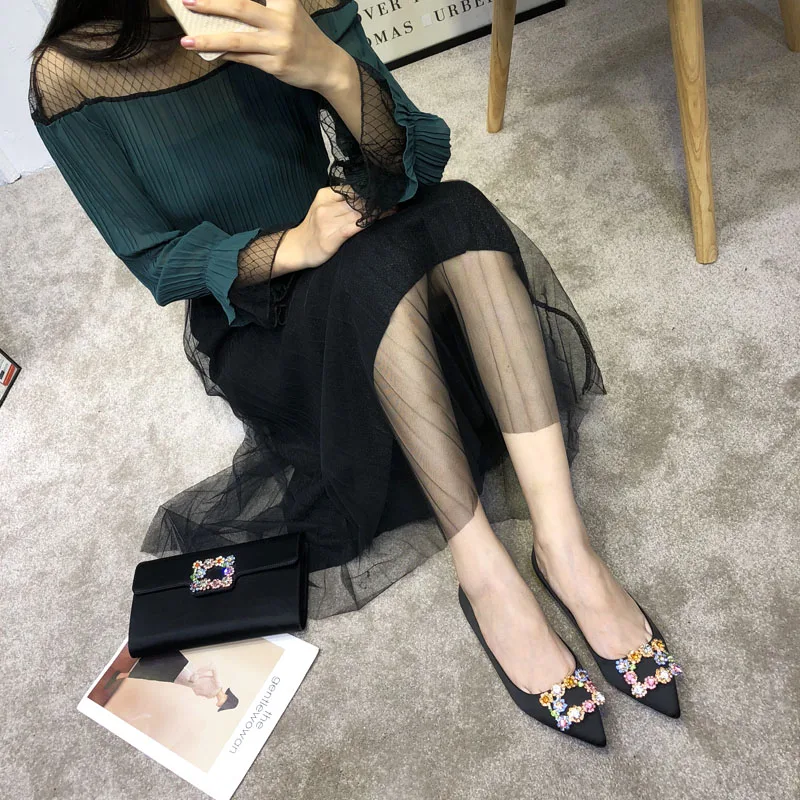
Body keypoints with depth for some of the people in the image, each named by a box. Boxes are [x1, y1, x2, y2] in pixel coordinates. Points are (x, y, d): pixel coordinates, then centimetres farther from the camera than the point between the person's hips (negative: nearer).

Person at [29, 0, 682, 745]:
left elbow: (415, 165, -18)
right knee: (376, 262, -32)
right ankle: (485, 575, -27)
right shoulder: (73, 75, -12)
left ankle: (564, 544, -31)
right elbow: (154, 259, -10)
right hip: (254, 329, -2)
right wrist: (289, 246, -28)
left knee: (459, 212, -28)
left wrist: (333, 70, -38)